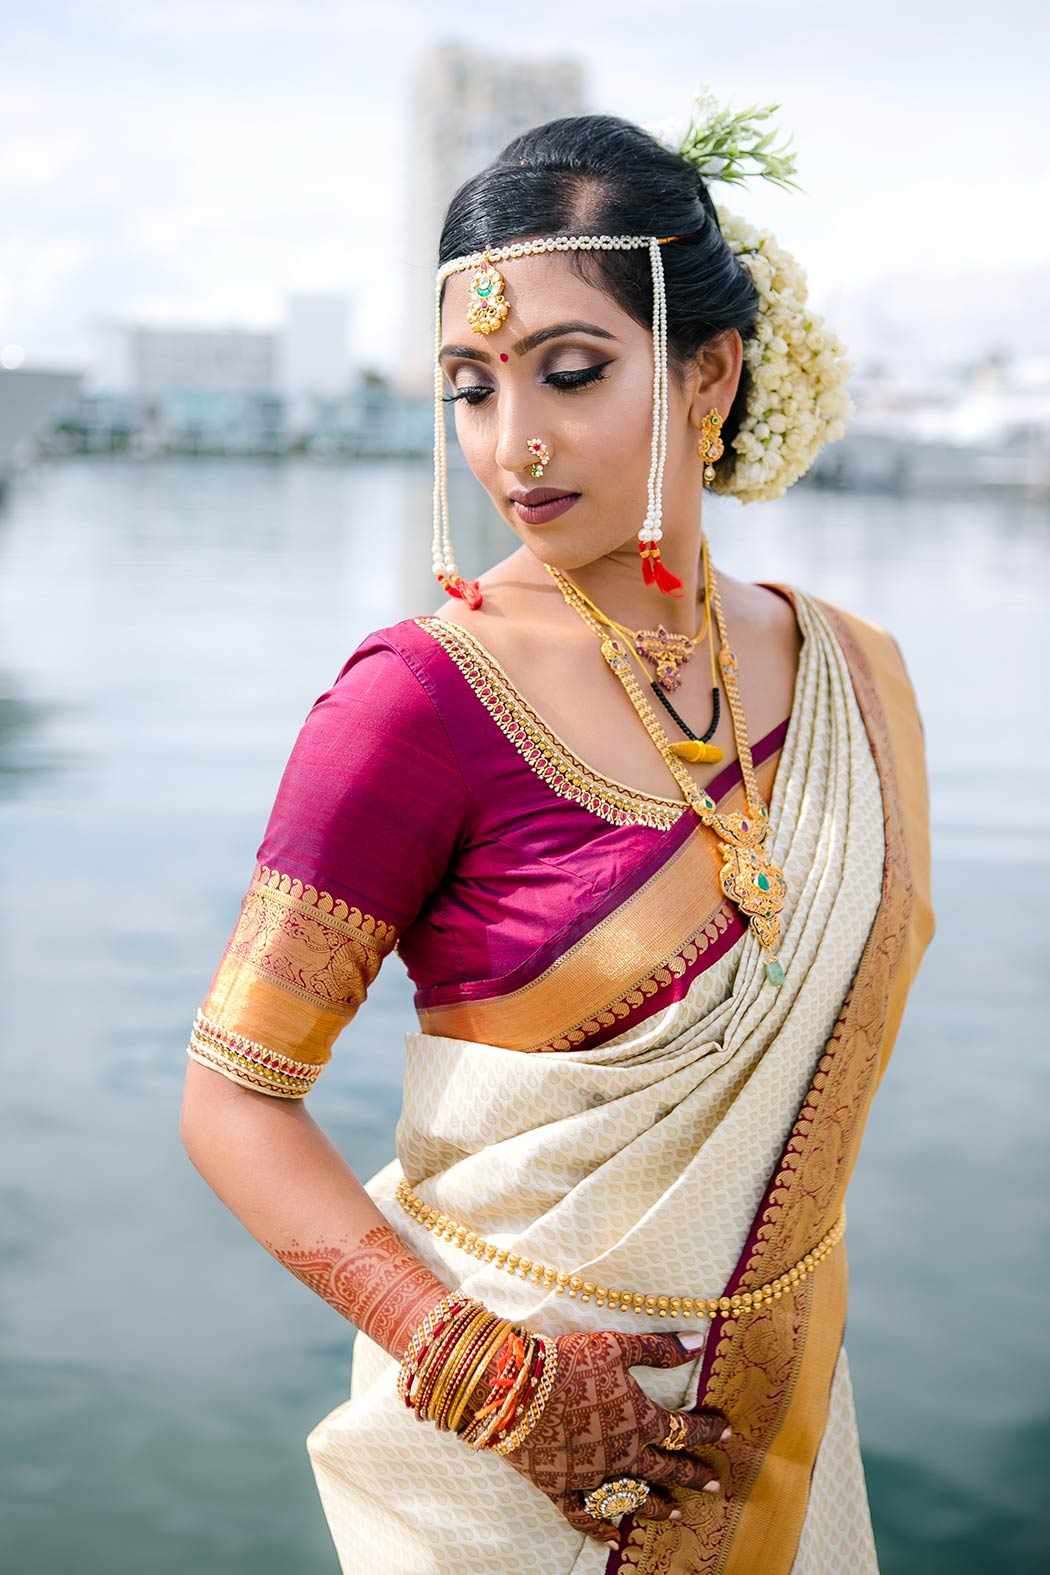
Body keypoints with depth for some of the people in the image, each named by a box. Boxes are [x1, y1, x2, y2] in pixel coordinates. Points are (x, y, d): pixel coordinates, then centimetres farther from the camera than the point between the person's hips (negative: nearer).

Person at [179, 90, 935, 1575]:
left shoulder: (851, 671, -3)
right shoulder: (423, 698, -18)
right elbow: (233, 1099, -15)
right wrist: (493, 1374, -20)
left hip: (775, 1400, 5)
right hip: (500, 1433, -4)